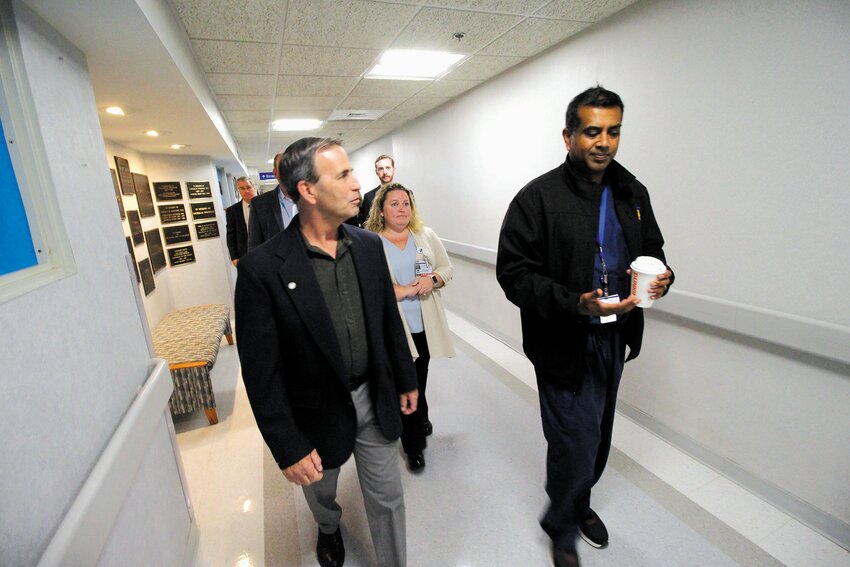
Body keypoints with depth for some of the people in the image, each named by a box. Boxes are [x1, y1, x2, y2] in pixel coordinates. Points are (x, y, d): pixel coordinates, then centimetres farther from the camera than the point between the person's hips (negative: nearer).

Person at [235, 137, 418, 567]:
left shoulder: (369, 245, -6)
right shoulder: (262, 268, -22)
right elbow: (261, 372, -17)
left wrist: (405, 380, 10)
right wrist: (288, 447, -13)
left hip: (376, 399, 3)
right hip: (319, 411, -2)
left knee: (387, 499, 18)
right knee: (321, 493, 28)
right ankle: (329, 529, 64)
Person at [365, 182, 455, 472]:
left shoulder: (426, 235, 5)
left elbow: (447, 268, 7)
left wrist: (432, 279, -14)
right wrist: (402, 290, -21)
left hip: (425, 325, 4)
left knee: (420, 379, 21)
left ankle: (419, 419, 49)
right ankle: (414, 445, 25)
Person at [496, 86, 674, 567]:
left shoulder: (633, 193, 6)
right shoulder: (538, 198, -15)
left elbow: (652, 249, 17)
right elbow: (514, 274, -18)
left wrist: (661, 276, -7)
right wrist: (576, 304, -31)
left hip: (615, 338, 7)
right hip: (564, 344, -6)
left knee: (598, 437, 22)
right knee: (575, 442, 2)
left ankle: (580, 504, 51)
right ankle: (562, 527, 34)